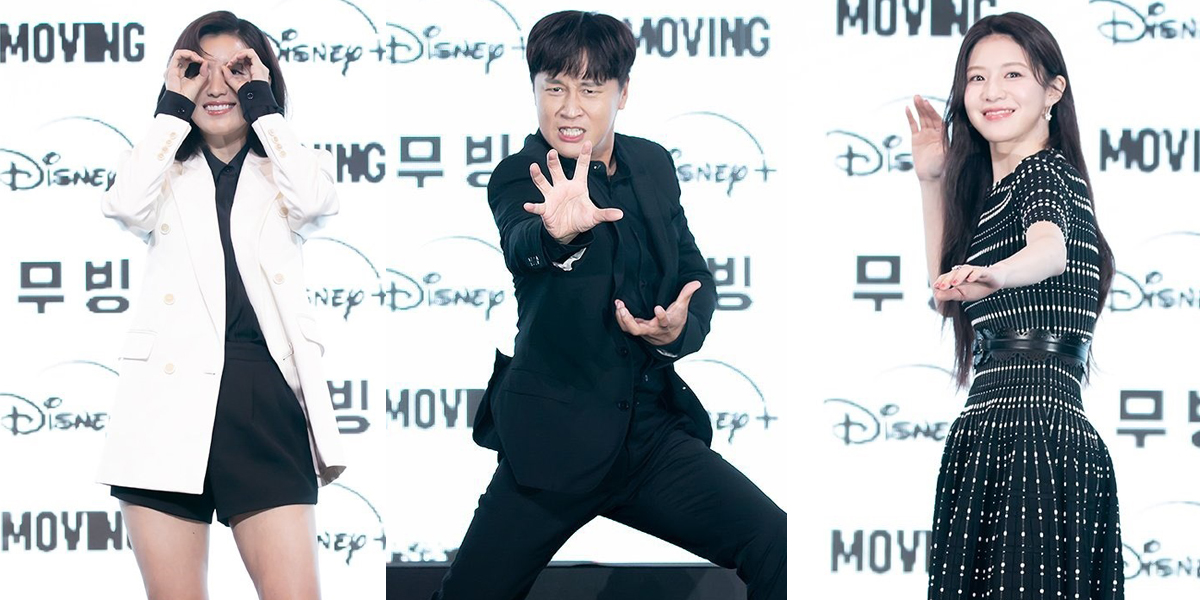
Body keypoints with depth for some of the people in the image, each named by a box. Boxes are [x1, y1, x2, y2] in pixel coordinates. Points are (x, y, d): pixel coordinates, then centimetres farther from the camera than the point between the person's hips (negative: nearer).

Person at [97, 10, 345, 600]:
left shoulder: (281, 171, 17)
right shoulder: (167, 175, 18)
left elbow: (316, 199, -7)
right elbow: (125, 204, -6)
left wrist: (261, 105, 1)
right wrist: (174, 107, 3)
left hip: (267, 398, -1)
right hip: (173, 399, 1)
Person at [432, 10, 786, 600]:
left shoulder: (653, 165, 9)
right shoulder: (521, 176, -7)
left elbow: (695, 273, 15)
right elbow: (519, 245, -30)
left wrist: (680, 329, -9)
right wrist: (555, 230, -55)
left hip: (654, 431, 3)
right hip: (556, 437, -3)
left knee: (776, 546, -16)